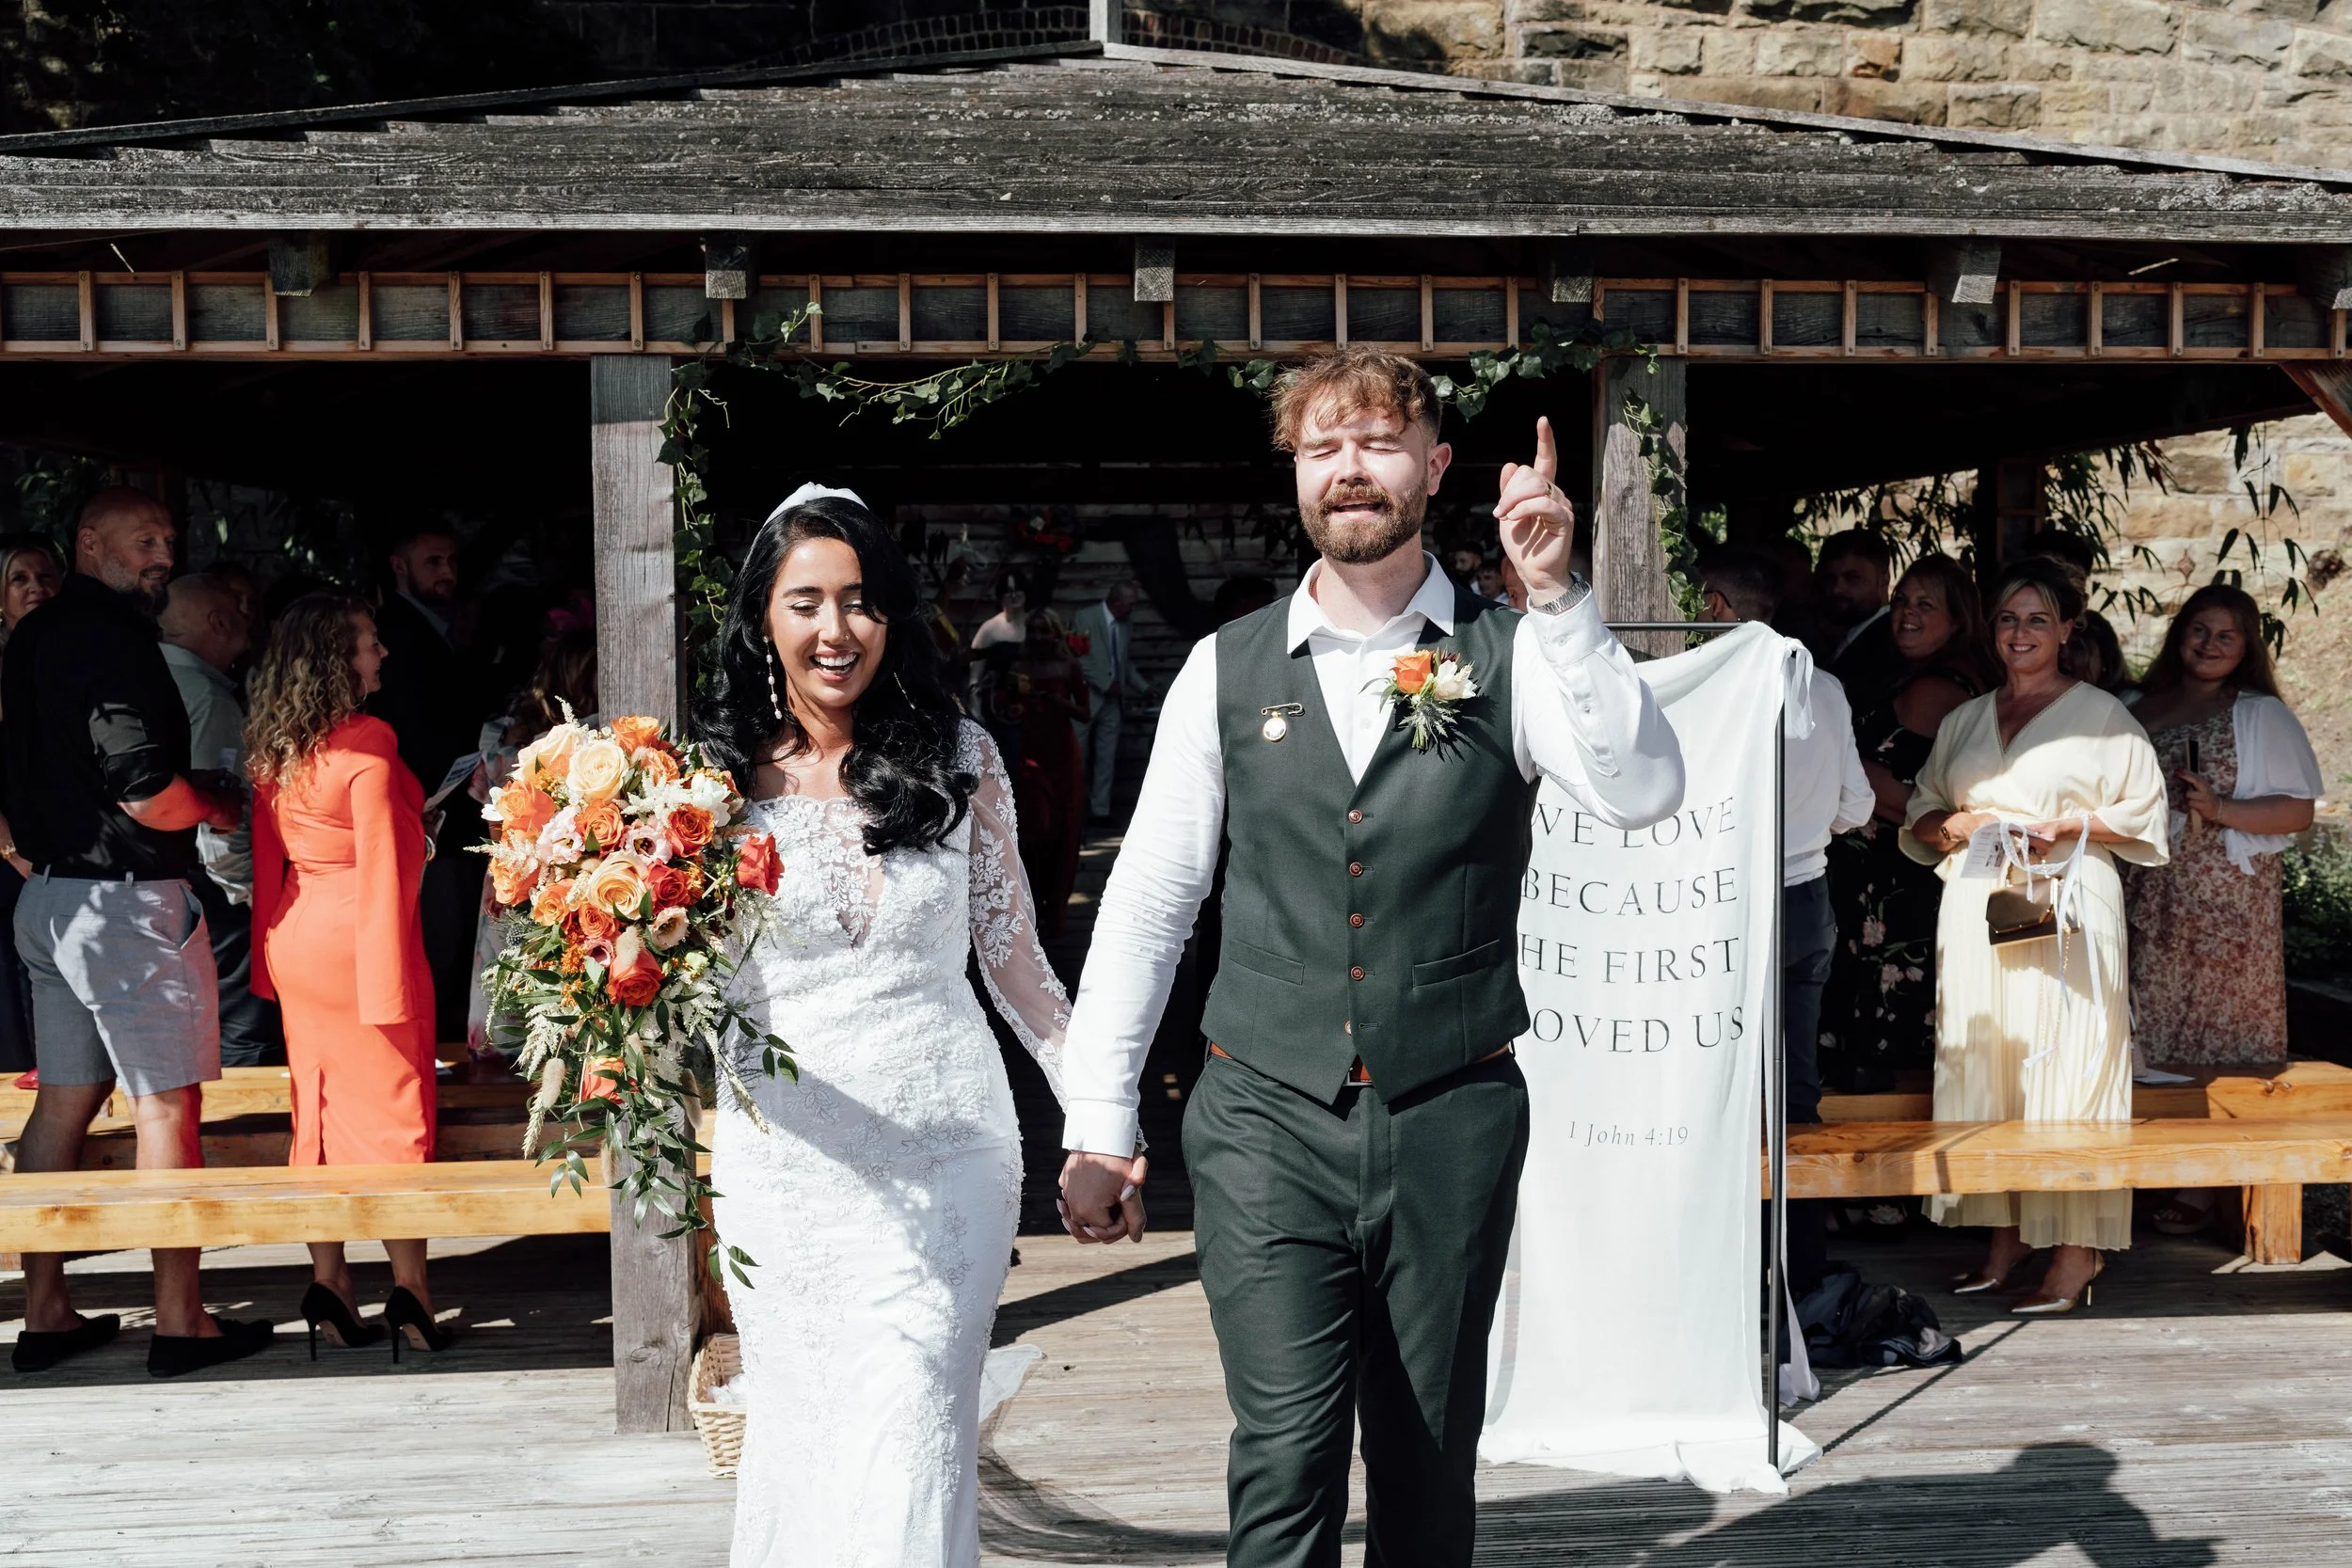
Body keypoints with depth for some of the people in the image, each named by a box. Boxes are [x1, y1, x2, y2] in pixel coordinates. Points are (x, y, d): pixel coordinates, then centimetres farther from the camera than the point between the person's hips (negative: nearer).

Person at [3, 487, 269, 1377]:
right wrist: (222, 811, -4)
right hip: (125, 901, -9)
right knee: (168, 1101, -2)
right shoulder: (110, 637, -16)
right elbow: (144, 792, -21)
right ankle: (179, 1322, 3)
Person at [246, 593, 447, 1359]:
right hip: (360, 942, -7)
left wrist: (269, 956, 16)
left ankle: (328, 1284, 16)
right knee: (394, 1110, 2)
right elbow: (380, 867, -18)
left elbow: (265, 858, 10)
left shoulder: (271, 749, 6)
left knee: (318, 1112, 11)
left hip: (296, 944, 7)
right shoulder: (366, 742, -17)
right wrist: (390, 981, -15)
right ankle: (409, 1287, 6)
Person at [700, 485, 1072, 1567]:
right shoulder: (720, 775, -1)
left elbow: (1012, 955, 6)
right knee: (796, 1427, 14)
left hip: (943, 1151, -1)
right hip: (784, 1153, 1)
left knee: (908, 1437, -4)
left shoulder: (959, 758, 0)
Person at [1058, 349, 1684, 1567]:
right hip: (1266, 1118, 0)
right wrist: (1097, 1124, 4)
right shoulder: (1228, 669, 4)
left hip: (1452, 1120, 1)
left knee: (1431, 1463, 14)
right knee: (1285, 1463, -7)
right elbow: (1147, 900, 6)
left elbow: (1642, 792, -15)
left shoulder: (1512, 656, 1)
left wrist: (1558, 597, -23)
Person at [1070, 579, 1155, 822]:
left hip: (1113, 700, 5)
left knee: (1107, 758, 6)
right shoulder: (1084, 619, -8)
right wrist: (1105, 685, -13)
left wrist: (1145, 688, 10)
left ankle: (1100, 809, 10)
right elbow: (1079, 659, -12)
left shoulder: (1127, 623, 9)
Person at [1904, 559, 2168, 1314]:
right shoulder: (1963, 721, 18)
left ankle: (2078, 1251, -3)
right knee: (1982, 1064, 3)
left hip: (2065, 904, -4)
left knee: (2063, 1065, -7)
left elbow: (2143, 814, 1)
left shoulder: (2102, 714, 6)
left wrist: (2064, 826, -13)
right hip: (1976, 906, 4)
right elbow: (1921, 820, 17)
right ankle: (2006, 1234, 11)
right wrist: (1963, 824, -4)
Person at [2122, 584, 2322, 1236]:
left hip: (2228, 904, -4)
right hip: (2149, 902, 4)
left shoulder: (2262, 715, 2)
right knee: (2153, 1035, 2)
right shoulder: (2139, 713, 14)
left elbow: (2298, 811, -2)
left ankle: (2205, 1185, 2)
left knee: (2218, 1035, -3)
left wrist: (2221, 808, -17)